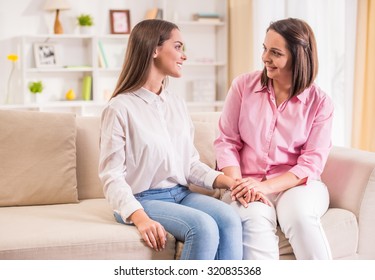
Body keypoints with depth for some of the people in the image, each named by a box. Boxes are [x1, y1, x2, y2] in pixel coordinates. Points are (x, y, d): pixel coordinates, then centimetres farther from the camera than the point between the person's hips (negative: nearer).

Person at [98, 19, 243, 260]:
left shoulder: (177, 104, 13)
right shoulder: (120, 108, -7)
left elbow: (191, 162, 12)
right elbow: (112, 176, -11)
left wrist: (224, 180, -7)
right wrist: (140, 217, -26)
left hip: (181, 194, 6)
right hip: (142, 200, -6)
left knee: (229, 219, -22)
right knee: (204, 226, -29)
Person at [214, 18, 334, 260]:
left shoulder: (320, 102, -1)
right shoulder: (244, 85, 2)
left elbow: (312, 163, -5)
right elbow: (227, 141, 4)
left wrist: (267, 186, -20)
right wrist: (238, 184, -14)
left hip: (297, 184, 0)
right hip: (249, 184, 0)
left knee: (299, 216, -35)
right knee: (253, 221, -34)